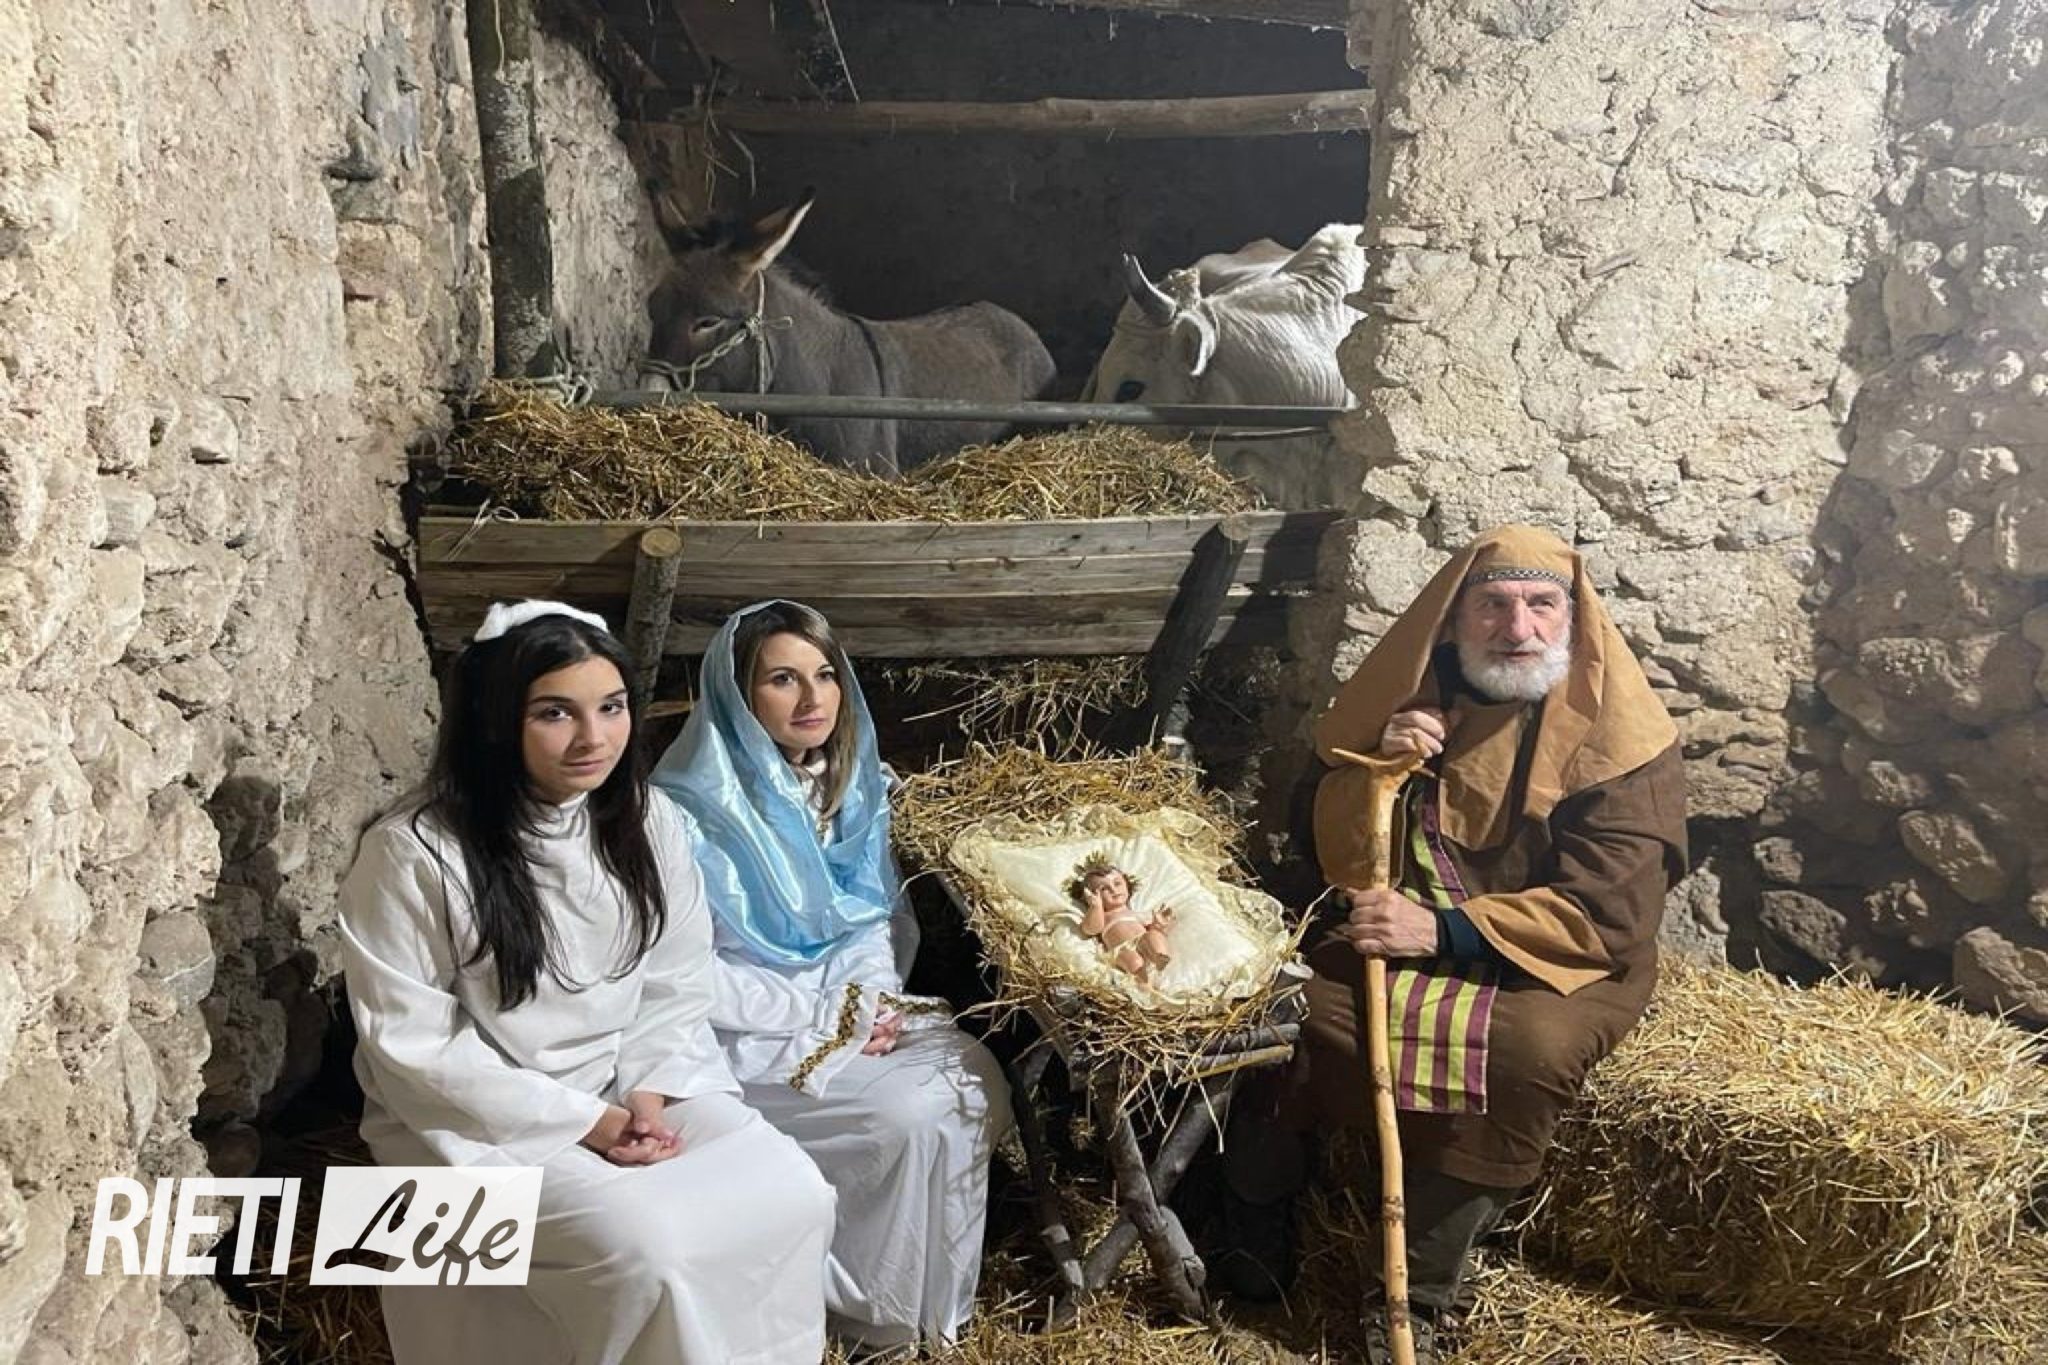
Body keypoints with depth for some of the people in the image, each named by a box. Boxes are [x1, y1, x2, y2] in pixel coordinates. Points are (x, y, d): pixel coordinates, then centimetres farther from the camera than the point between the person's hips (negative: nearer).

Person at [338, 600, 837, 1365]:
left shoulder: (647, 823, -2)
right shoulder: (413, 853, -18)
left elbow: (677, 987, 5)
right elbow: (413, 1047, -16)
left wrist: (649, 1093, -13)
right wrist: (581, 1121, -19)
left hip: (631, 1089, 5)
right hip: (476, 1120, -5)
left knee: (792, 1195, -15)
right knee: (645, 1246, -27)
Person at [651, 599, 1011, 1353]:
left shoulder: (851, 780, 3)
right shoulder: (697, 810, -17)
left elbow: (886, 911, 11)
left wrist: (877, 998, -9)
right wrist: (823, 1017, -19)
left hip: (854, 1003, 6)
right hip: (755, 1035, -6)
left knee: (978, 1085, -14)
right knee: (911, 1116, -23)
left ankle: (942, 1285, 6)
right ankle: (879, 1304, 1)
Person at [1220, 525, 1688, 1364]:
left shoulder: (1618, 736, -11)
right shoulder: (1416, 692, 0)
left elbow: (1607, 916, -19)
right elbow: (1339, 862, 3)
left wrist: (1443, 931, -29)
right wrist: (1379, 768, -18)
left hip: (1563, 961, -3)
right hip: (1407, 935, 3)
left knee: (1527, 1052, -35)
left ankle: (1419, 1296, -16)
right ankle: (1255, 1225, 4)